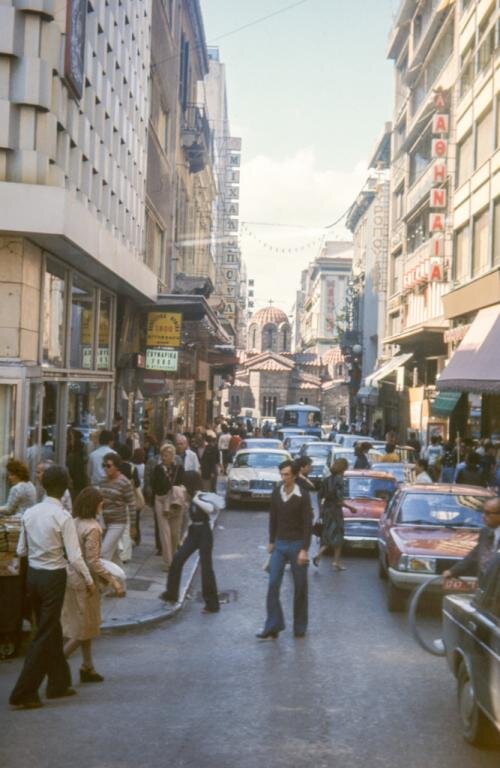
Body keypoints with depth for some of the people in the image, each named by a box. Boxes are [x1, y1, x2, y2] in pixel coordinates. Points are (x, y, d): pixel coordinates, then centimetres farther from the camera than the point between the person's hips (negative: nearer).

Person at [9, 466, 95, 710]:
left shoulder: (30, 513, 0)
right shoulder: (63, 517, -17)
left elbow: (21, 551, 5)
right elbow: (74, 557, -17)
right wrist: (89, 580, -4)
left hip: (32, 574, 6)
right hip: (53, 577, -6)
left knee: (52, 630, 20)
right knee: (45, 636, 2)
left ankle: (59, 683, 33)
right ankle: (23, 694, 2)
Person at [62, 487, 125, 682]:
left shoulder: (75, 522, 2)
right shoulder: (92, 528, -21)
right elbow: (93, 562, -22)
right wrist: (113, 582, -17)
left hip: (72, 577, 8)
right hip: (84, 581, -8)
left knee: (85, 626, 19)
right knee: (85, 628, 6)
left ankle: (88, 667, 27)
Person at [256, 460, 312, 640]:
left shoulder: (303, 496, -12)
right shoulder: (276, 493, 2)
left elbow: (307, 524, -12)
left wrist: (304, 550, -17)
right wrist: (271, 541, 13)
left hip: (297, 545, -4)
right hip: (279, 544, 4)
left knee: (300, 588, 6)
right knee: (273, 585, -4)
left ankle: (300, 627, 17)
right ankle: (273, 627, -1)